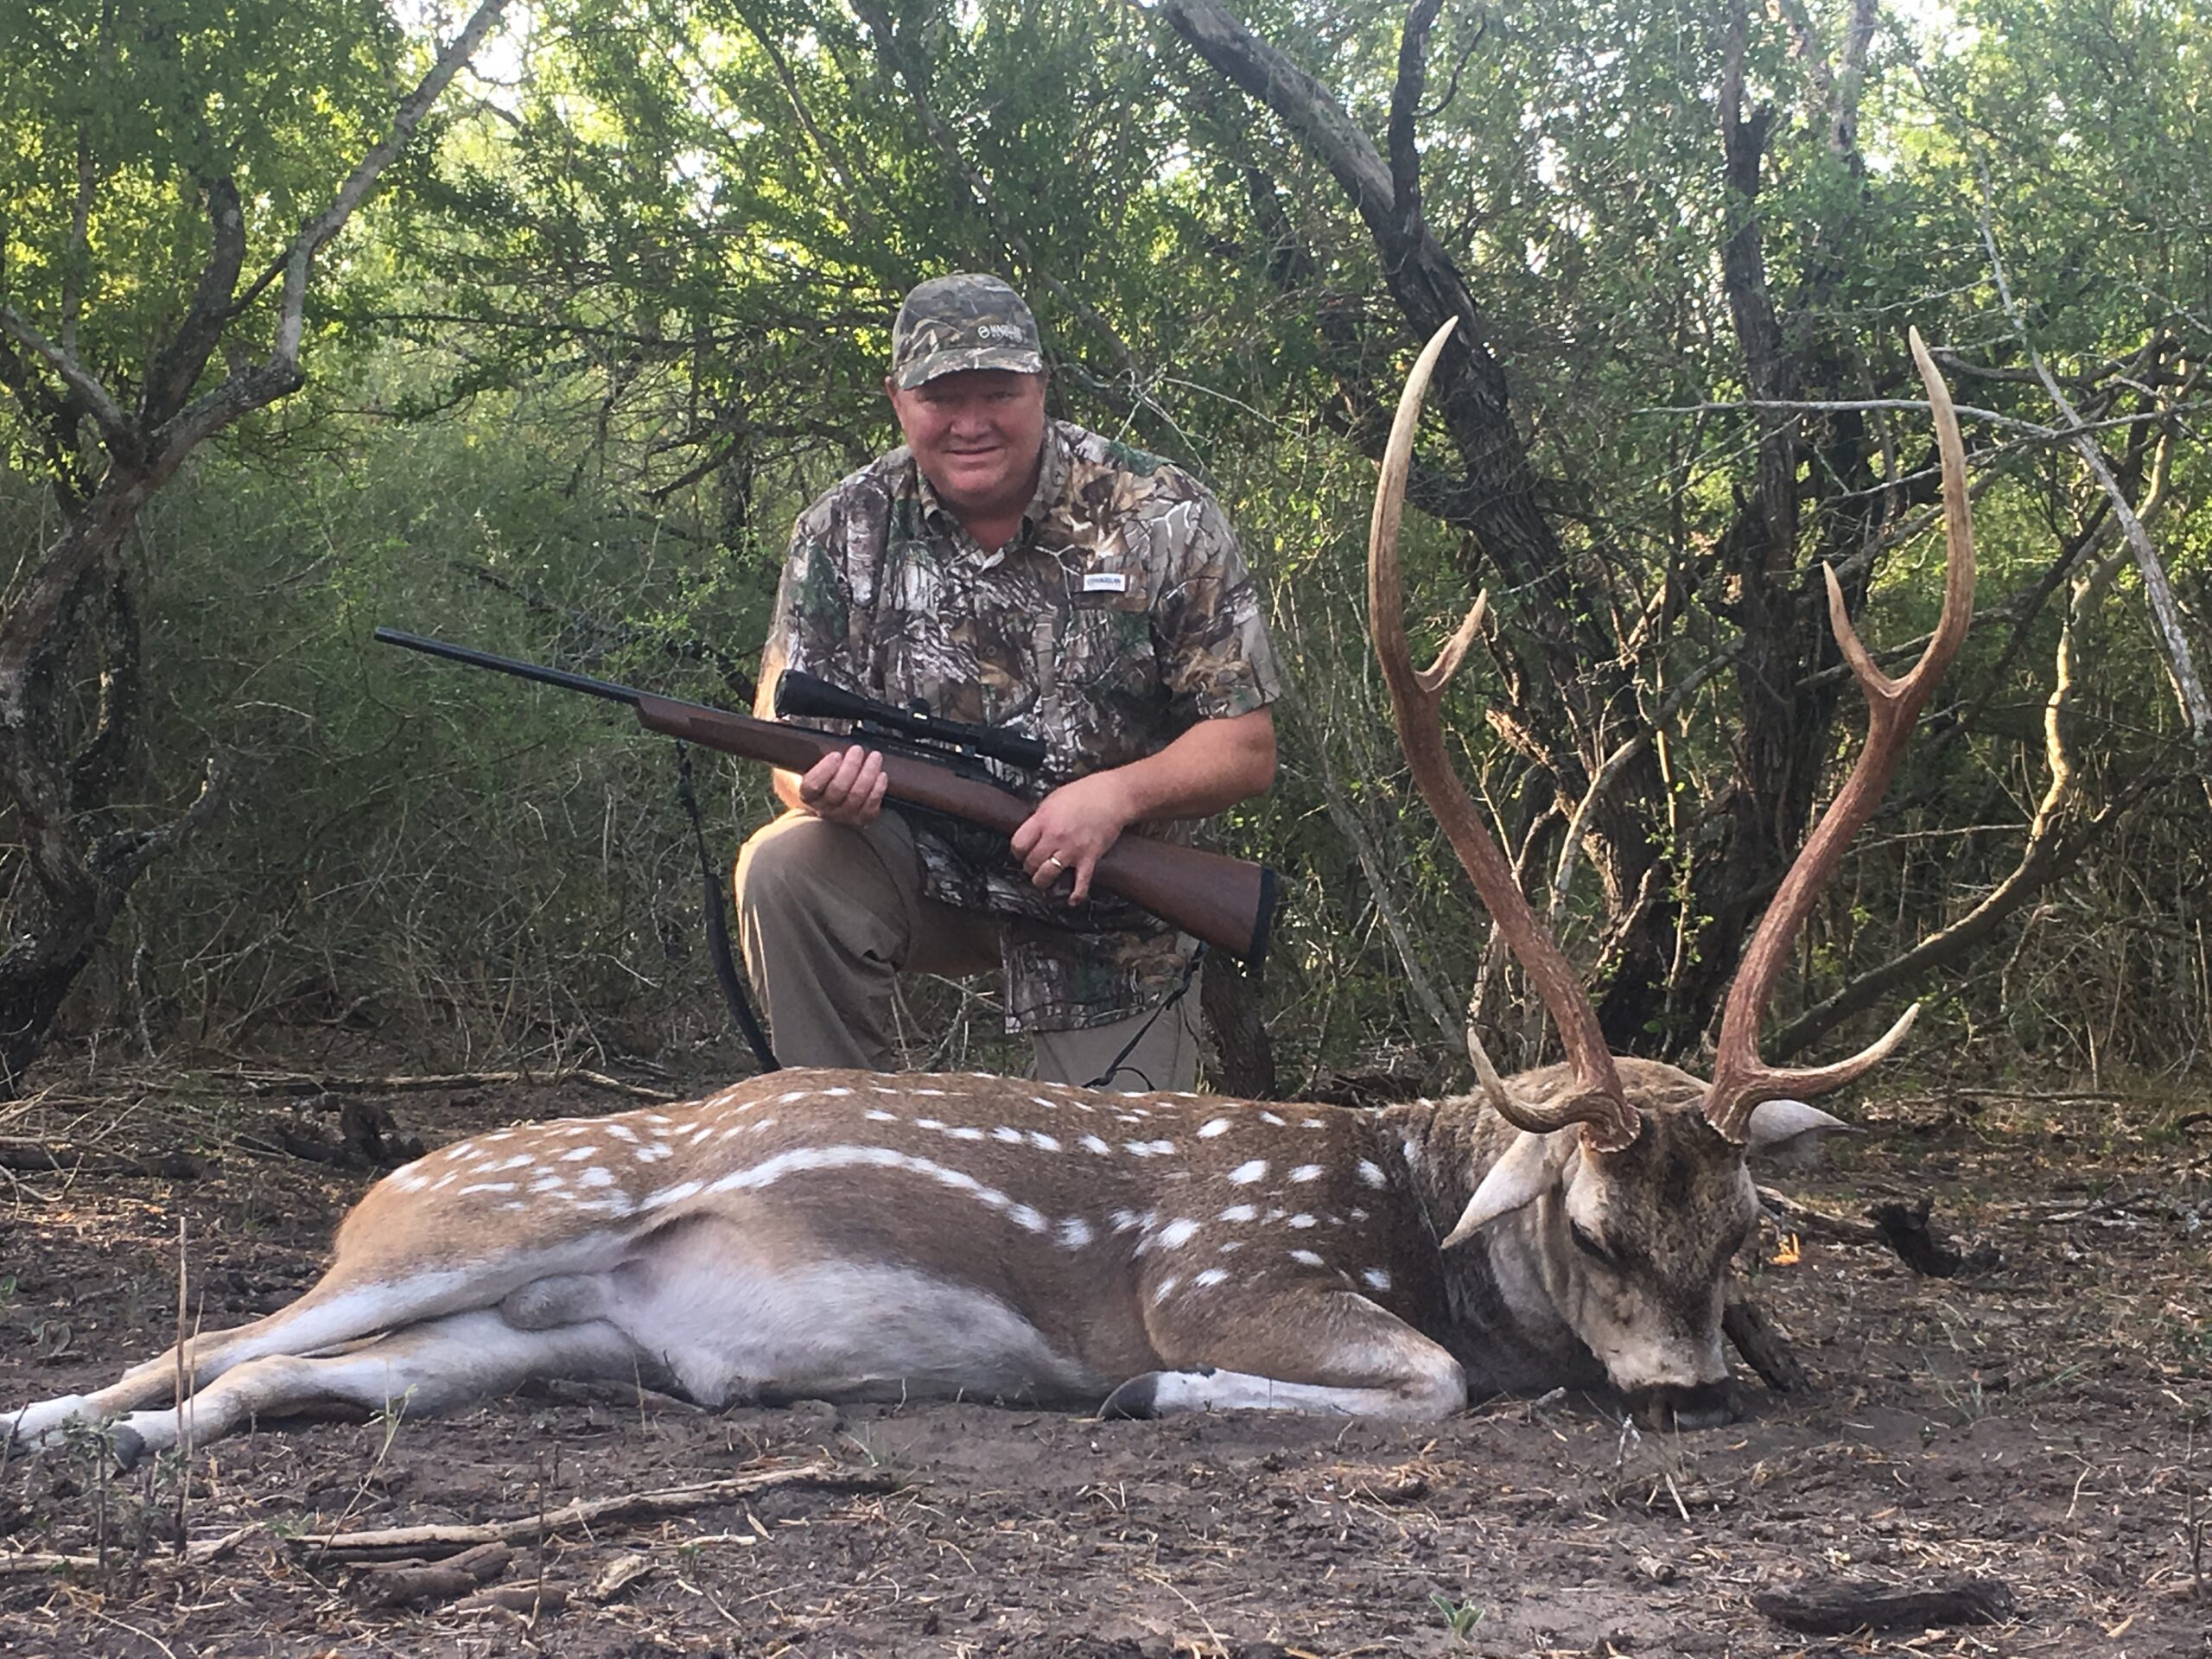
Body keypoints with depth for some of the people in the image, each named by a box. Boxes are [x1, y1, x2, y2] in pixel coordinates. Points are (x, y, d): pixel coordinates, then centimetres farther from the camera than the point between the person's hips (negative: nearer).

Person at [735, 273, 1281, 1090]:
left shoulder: (1163, 519, -12)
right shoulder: (845, 531, -7)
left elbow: (1245, 748, -12)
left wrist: (1118, 793, -30)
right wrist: (825, 783, -32)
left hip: (1105, 912, -1)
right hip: (921, 865, 1)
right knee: (784, 869, -27)